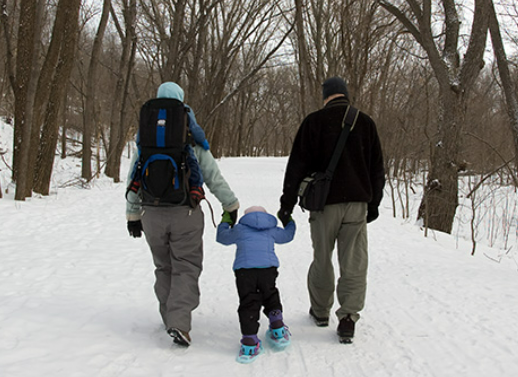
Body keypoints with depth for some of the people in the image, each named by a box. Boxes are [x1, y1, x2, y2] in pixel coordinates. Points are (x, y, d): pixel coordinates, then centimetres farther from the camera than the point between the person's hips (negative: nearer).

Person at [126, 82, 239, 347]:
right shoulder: (193, 144, -3)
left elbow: (134, 182, 10)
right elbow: (213, 176, 0)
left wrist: (133, 215, 20)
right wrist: (231, 204, 11)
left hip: (153, 214, 3)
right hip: (186, 214, -3)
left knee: (164, 268, 17)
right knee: (186, 268, 2)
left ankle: (171, 320, 24)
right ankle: (179, 322, -12)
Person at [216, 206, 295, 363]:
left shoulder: (239, 229, 22)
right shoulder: (272, 230, 25)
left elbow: (222, 237, 34)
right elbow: (287, 235, 42)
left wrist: (224, 223, 53)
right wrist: (290, 223, 62)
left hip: (244, 269, -1)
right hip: (268, 267, 1)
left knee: (248, 304, -2)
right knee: (270, 297, 21)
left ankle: (250, 342, -7)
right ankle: (278, 331, 20)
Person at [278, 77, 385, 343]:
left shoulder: (314, 121, -2)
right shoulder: (365, 122, 7)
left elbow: (297, 165, -4)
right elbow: (377, 168, 12)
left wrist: (287, 203, 1)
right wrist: (373, 204, 21)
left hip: (325, 203, -1)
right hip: (357, 203, 2)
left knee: (322, 260, 13)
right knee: (354, 264, 4)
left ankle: (320, 311, 26)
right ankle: (348, 318, -4)